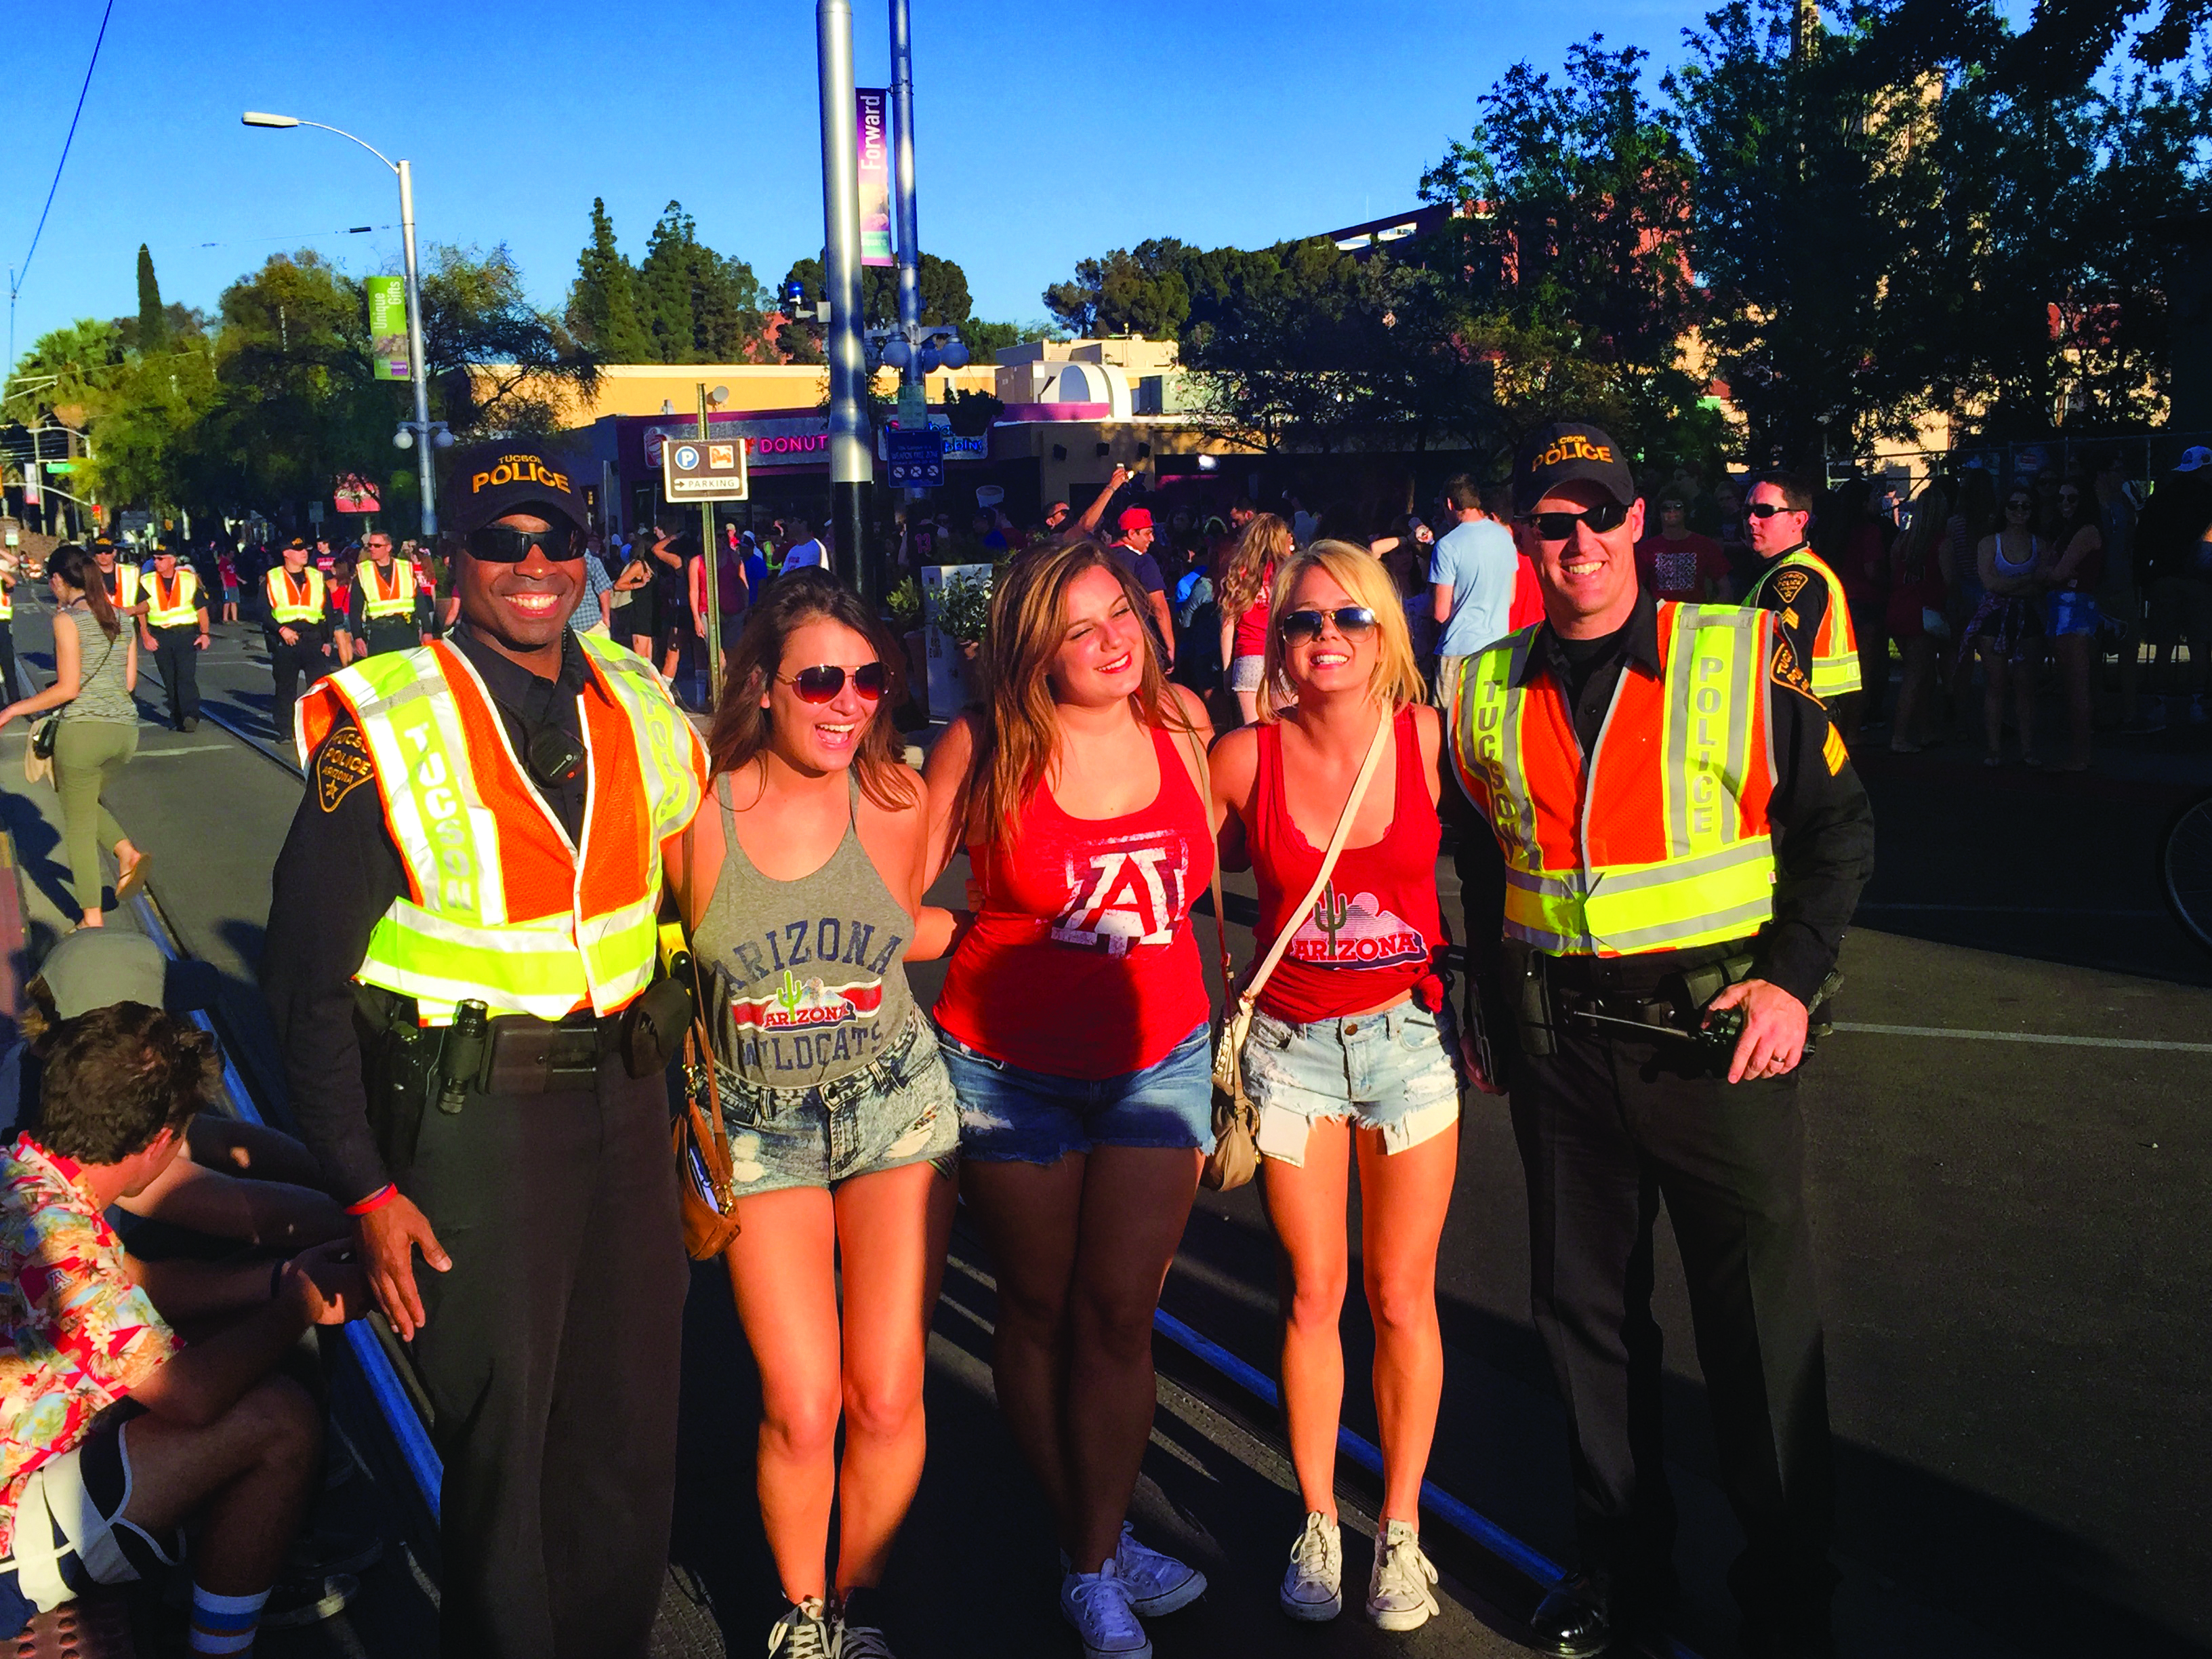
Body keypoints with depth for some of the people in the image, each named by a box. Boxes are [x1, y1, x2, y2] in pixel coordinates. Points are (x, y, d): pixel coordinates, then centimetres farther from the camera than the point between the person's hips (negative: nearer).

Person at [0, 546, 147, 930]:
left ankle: (92, 917, 10)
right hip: (125, 729, 6)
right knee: (93, 802, 28)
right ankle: (126, 852, 2)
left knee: (79, 825, 7)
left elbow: (67, 689, -12)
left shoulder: (67, 619, -8)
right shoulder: (121, 620, 10)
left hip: (83, 729, -6)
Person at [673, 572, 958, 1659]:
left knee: (886, 1398, 1)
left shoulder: (897, 801, -7)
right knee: (800, 1408, -3)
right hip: (761, 1129, -1)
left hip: (896, 1106, 1)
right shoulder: (696, 813, -13)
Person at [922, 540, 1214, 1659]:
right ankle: (1092, 1547, 29)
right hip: (1011, 1072, -1)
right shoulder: (984, 749, -10)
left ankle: (1094, 1565, 19)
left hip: (1158, 1058, 2)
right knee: (1040, 1310, 11)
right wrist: (1012, 933, -6)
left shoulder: (1179, 733, -1)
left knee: (1119, 1313, 1)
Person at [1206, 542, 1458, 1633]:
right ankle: (1317, 1524, 28)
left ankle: (1400, 1530, 26)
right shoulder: (1245, 757, -8)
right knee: (1311, 1297, 9)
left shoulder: (1430, 738, -8)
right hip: (1291, 1044, 0)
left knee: (1401, 1299, 7)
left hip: (1408, 1036, 0)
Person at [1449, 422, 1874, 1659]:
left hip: (1717, 1033, -3)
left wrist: (1795, 978, -10)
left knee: (1763, 1324, 6)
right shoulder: (1487, 693, 4)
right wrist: (1493, 1015, 13)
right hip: (1560, 1045, 3)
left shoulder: (1743, 657, -4)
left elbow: (1840, 825, 0)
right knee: (1588, 1313, 13)